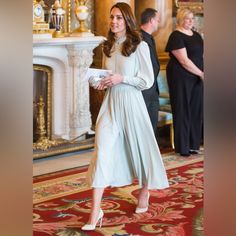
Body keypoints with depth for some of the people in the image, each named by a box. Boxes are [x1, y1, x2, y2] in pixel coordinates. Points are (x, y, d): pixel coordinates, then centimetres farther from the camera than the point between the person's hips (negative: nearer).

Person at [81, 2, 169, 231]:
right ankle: (95, 211, -12)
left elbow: (147, 80, -7)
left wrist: (121, 79, -18)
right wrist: (101, 83, 1)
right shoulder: (108, 46, 10)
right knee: (102, 151, -10)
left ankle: (144, 192, 41)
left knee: (138, 147, 13)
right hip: (110, 103, 4)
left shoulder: (139, 46, -6)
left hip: (130, 102, -3)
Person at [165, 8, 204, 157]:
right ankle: (183, 147, 8)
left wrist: (202, 74, 2)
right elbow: (184, 61, -17)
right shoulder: (176, 36, -11)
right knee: (183, 111, 0)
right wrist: (201, 74, -14)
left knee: (196, 110, 8)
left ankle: (193, 144, 19)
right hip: (181, 78, -7)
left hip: (197, 77, 7)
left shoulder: (196, 35, 13)